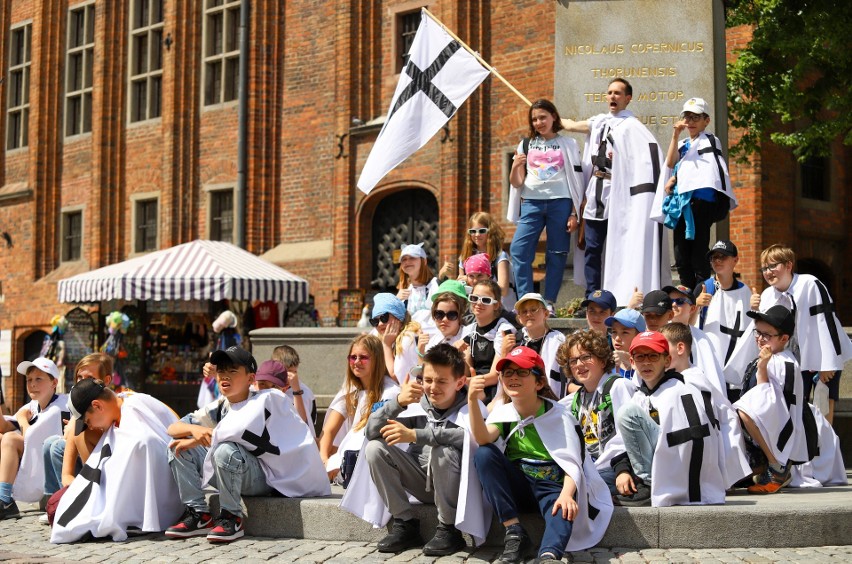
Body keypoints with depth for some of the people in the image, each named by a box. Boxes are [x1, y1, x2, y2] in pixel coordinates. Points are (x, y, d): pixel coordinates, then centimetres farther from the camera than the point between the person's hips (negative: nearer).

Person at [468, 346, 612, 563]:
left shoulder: (559, 415, -4)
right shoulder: (503, 413, 3)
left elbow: (573, 463, -13)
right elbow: (483, 439, -19)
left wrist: (566, 494, -34)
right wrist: (472, 401, -35)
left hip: (552, 487, -3)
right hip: (518, 487, 3)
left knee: (562, 510, -37)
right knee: (484, 454, -23)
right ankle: (514, 533, -24)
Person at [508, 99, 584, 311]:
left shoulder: (568, 144, 9)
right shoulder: (526, 144, 14)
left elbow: (576, 181, 8)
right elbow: (516, 183, 12)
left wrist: (574, 214, 1)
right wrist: (515, 167, -10)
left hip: (560, 202, -1)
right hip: (532, 203, 1)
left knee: (557, 254, -1)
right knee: (519, 249, -13)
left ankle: (549, 303, 4)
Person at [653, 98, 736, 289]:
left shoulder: (710, 141, 5)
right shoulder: (683, 145, 23)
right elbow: (670, 163, 5)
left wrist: (676, 178, 2)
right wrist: (675, 136, -2)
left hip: (700, 202, -7)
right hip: (680, 204, 7)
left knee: (698, 258, -10)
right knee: (681, 259, 7)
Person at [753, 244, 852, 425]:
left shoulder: (810, 285, -19)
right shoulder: (767, 295, -1)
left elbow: (827, 322, -19)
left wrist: (828, 363, -20)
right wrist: (757, 313, -13)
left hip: (824, 358, -5)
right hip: (796, 361, 5)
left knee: (825, 410, -3)